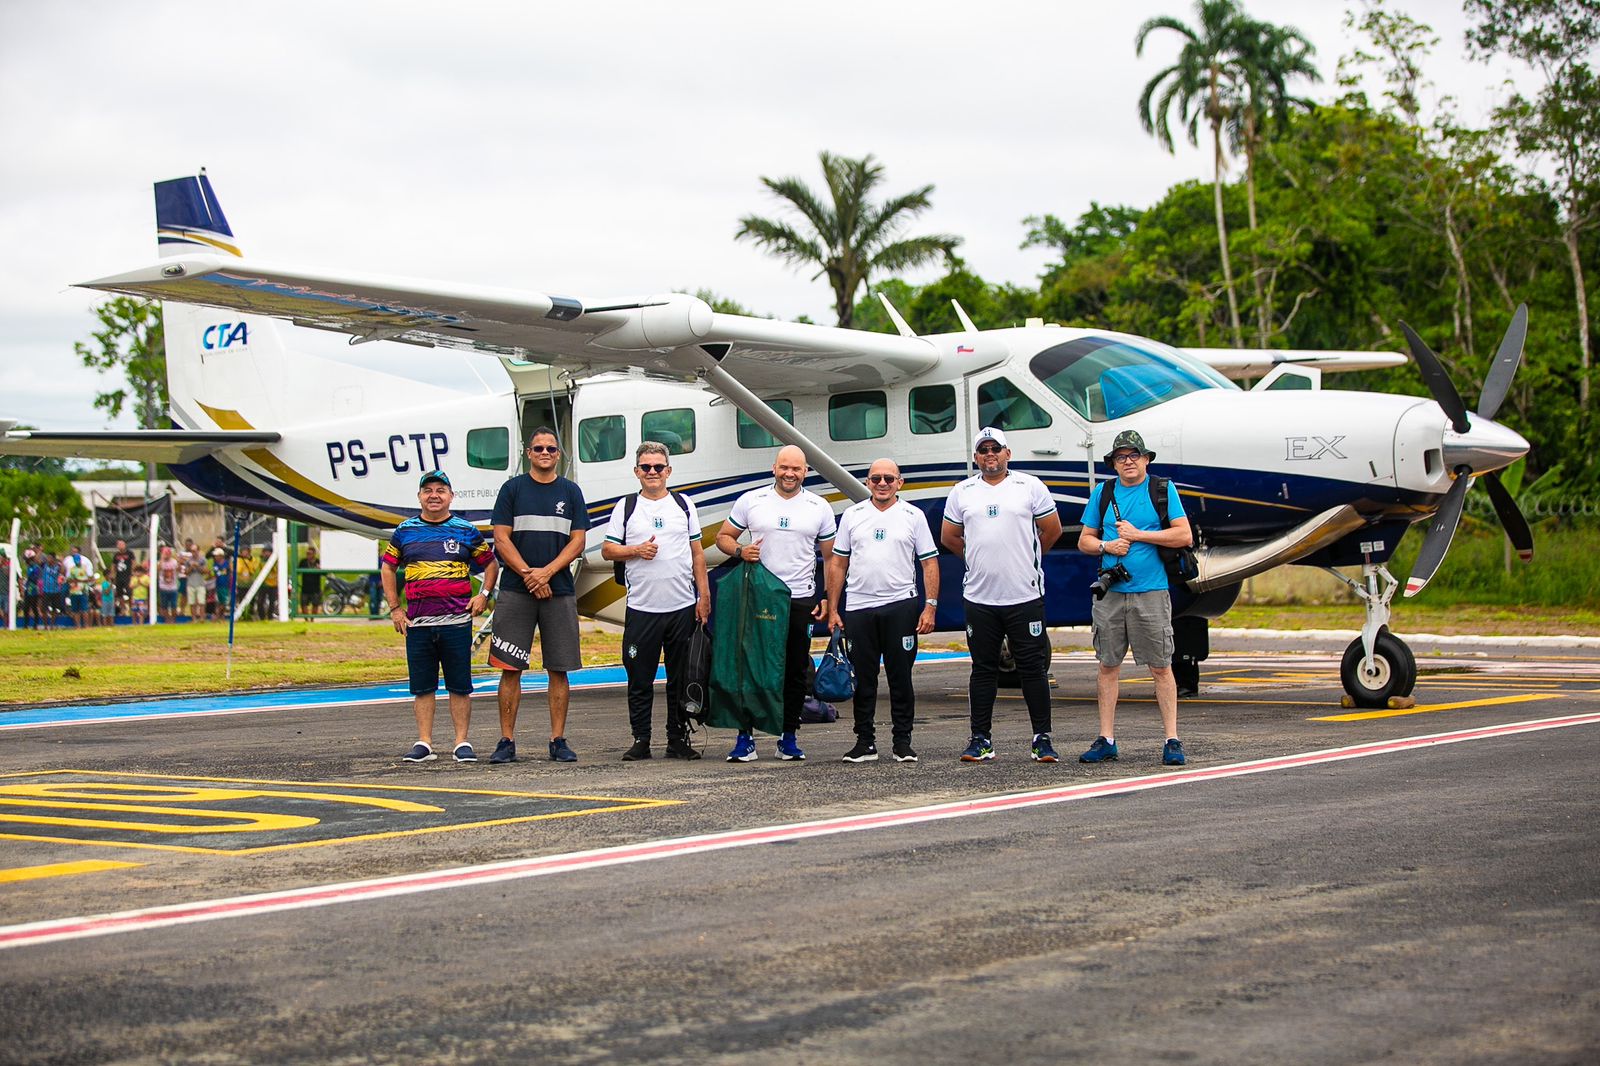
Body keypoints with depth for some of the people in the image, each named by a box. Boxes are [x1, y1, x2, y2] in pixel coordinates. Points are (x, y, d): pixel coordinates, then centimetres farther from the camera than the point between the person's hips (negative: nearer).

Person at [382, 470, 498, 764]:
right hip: (417, 621, 2)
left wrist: (484, 595, 1)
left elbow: (491, 563, 16)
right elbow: (387, 567, 19)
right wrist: (395, 608, 11)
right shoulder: (405, 531, 10)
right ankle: (424, 743, 10)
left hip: (457, 620, -2)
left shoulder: (466, 531, 6)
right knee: (422, 685, 5)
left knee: (459, 685, 0)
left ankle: (462, 743, 6)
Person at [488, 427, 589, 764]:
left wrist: (547, 572, -11)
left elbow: (578, 541, 3)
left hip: (559, 590, 1)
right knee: (510, 668, -3)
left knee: (559, 669, 1)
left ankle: (558, 741, 6)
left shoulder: (571, 492, 10)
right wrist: (528, 574, -11)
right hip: (515, 592, -1)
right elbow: (501, 539, 0)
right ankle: (507, 741, 1)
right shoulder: (512, 489, 6)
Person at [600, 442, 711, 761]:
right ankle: (640, 740, 7)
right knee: (640, 680, 0)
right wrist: (636, 550, -11)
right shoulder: (626, 507, 7)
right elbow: (607, 550, 7)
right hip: (641, 608, -1)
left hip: (683, 606, 1)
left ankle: (678, 739, 11)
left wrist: (704, 596, 6)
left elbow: (697, 553, 12)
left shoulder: (684, 505, 11)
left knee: (681, 679, 5)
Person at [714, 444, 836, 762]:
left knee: (795, 671, 4)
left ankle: (789, 738, 13)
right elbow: (723, 537, 10)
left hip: (801, 600, 1)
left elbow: (831, 557, 10)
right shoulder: (751, 500, 3)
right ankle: (745, 738, 1)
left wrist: (828, 599, 1)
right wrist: (739, 551, -12)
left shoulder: (819, 507, 5)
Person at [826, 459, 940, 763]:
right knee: (863, 678, 4)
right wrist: (833, 609, 6)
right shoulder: (852, 515, 10)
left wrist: (930, 607, -5)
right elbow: (838, 564, 11)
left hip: (901, 606, -2)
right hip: (858, 608, 2)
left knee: (901, 677, 2)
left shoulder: (913, 516, 5)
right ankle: (865, 742, 11)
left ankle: (902, 742, 8)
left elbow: (930, 564, 4)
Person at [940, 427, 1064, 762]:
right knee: (983, 670, 6)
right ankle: (980, 740, 11)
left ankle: (1042, 739, 5)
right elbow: (949, 536, 18)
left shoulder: (1030, 486, 2)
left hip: (1025, 596, -2)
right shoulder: (962, 492, 8)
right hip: (979, 597, 2)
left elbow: (1052, 530, 9)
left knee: (1033, 668, -1)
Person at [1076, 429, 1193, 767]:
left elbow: (1184, 536, -5)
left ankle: (1172, 740, 1)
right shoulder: (1102, 493, 11)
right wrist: (1107, 546, -6)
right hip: (1110, 591, 3)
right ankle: (1106, 740, 11)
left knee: (1161, 667, -2)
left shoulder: (1163, 490, 2)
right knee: (1108, 665, 5)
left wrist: (1138, 535, -9)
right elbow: (1084, 541, 15)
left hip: (1151, 592, -3)